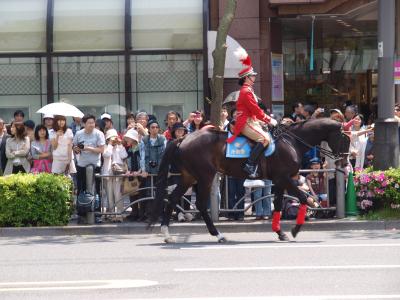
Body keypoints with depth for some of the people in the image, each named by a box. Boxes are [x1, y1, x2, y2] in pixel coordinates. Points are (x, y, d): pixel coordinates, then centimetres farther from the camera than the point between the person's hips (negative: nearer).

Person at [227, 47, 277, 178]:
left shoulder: (248, 90, 16)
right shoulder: (246, 91, -14)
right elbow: (255, 109, -16)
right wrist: (268, 120, -12)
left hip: (251, 121, 10)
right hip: (246, 123, -10)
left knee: (267, 135, 11)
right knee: (264, 139, -23)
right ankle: (250, 165, -25)